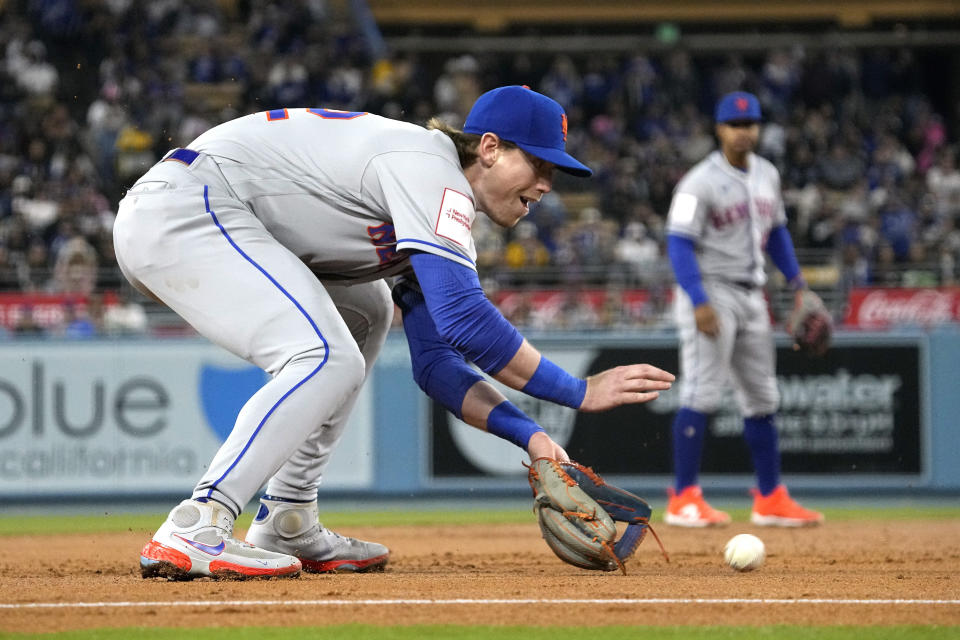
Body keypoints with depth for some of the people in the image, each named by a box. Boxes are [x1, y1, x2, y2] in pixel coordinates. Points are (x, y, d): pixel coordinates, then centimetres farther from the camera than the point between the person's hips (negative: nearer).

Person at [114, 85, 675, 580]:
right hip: (179, 210, -11)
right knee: (329, 360, -21)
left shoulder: (440, 213, 18)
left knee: (364, 314, 22)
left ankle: (285, 525, 14)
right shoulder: (430, 166, -12)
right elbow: (463, 321, -22)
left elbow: (436, 363, 17)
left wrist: (530, 436, 5)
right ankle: (193, 530, -26)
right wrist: (581, 393, -15)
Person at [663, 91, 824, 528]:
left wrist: (795, 280, 12)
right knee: (702, 393, -13)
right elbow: (680, 243, -18)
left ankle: (770, 500, 16)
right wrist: (699, 302, -27)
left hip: (751, 295, 8)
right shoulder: (701, 182, -13)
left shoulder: (767, 176, 11)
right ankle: (684, 500, -13)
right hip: (710, 291, -8)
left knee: (762, 398, 10)